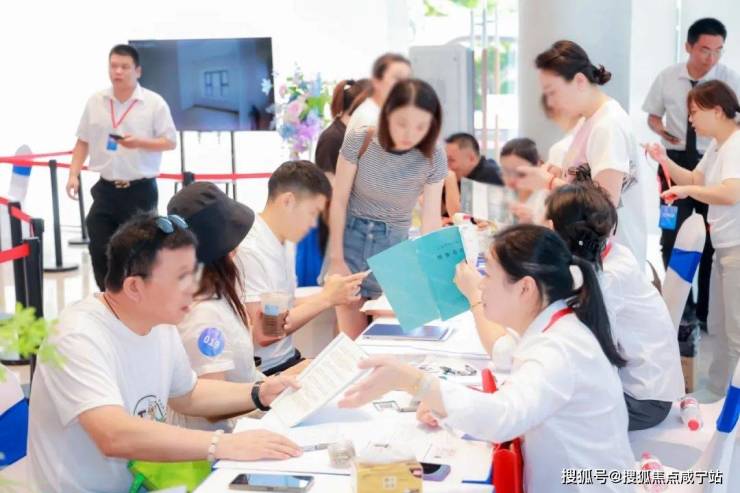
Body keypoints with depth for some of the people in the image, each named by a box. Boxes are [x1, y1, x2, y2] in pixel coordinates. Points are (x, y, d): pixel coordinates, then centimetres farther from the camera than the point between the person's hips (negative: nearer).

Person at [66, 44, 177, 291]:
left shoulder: (154, 103, -6)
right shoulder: (95, 102, 5)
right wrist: (74, 175, 2)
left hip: (140, 190, -3)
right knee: (99, 249, 4)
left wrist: (140, 143, -21)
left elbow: (170, 141, -6)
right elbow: (82, 142, 12)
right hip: (106, 189, 4)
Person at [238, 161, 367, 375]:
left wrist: (328, 294, -1)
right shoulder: (250, 250, -18)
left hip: (289, 358, 8)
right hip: (264, 372, -8)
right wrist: (326, 298, -16)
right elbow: (263, 334, -21)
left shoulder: (286, 242, 10)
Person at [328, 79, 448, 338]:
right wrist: (336, 258, -8)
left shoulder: (434, 158, -15)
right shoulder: (359, 141, -17)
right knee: (352, 340, 2)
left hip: (393, 245, 1)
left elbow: (431, 219, -12)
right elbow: (339, 201, -10)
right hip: (351, 237, -1)